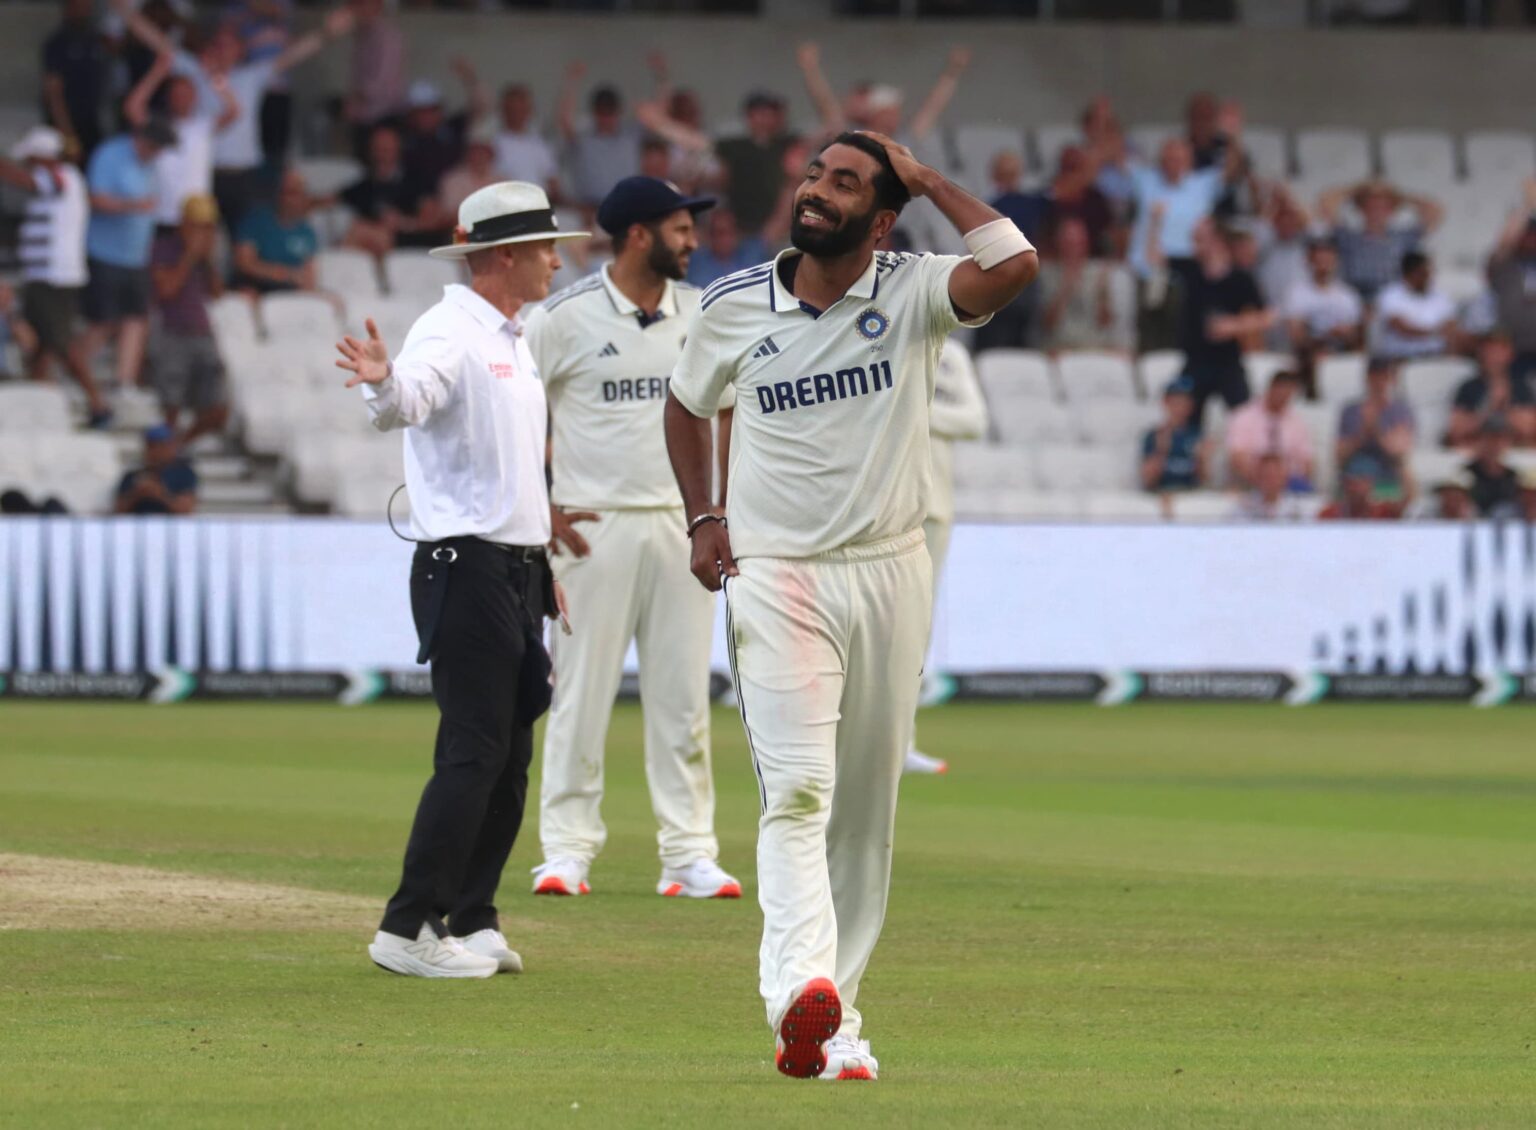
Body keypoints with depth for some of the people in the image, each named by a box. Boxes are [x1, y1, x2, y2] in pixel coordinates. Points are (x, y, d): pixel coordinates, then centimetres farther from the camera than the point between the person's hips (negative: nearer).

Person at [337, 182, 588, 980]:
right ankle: (409, 928, -13)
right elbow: (409, 398, -32)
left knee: (509, 761, 9)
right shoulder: (450, 333, -11)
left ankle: (470, 920, 15)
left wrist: (544, 571, 23)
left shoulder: (514, 342, 19)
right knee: (473, 754, -13)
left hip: (518, 573, 9)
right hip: (464, 567, -9)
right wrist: (381, 382, -55)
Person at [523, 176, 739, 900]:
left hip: (682, 528, 4)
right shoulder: (566, 317, -6)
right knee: (581, 692, -2)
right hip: (595, 530, -4)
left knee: (683, 696, 4)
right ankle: (566, 852, 3)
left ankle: (689, 854, 8)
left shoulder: (704, 315, 8)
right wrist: (543, 508, -8)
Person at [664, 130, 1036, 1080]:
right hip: (774, 577, -1)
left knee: (867, 809, 6)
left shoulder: (913, 296, -4)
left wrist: (924, 177, -12)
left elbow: (1015, 266, -24)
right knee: (797, 790, -18)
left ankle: (839, 1017, 15)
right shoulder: (734, 307, 2)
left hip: (890, 574, 1)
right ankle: (802, 990, -34)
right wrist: (703, 517, 8)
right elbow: (689, 404, 21)